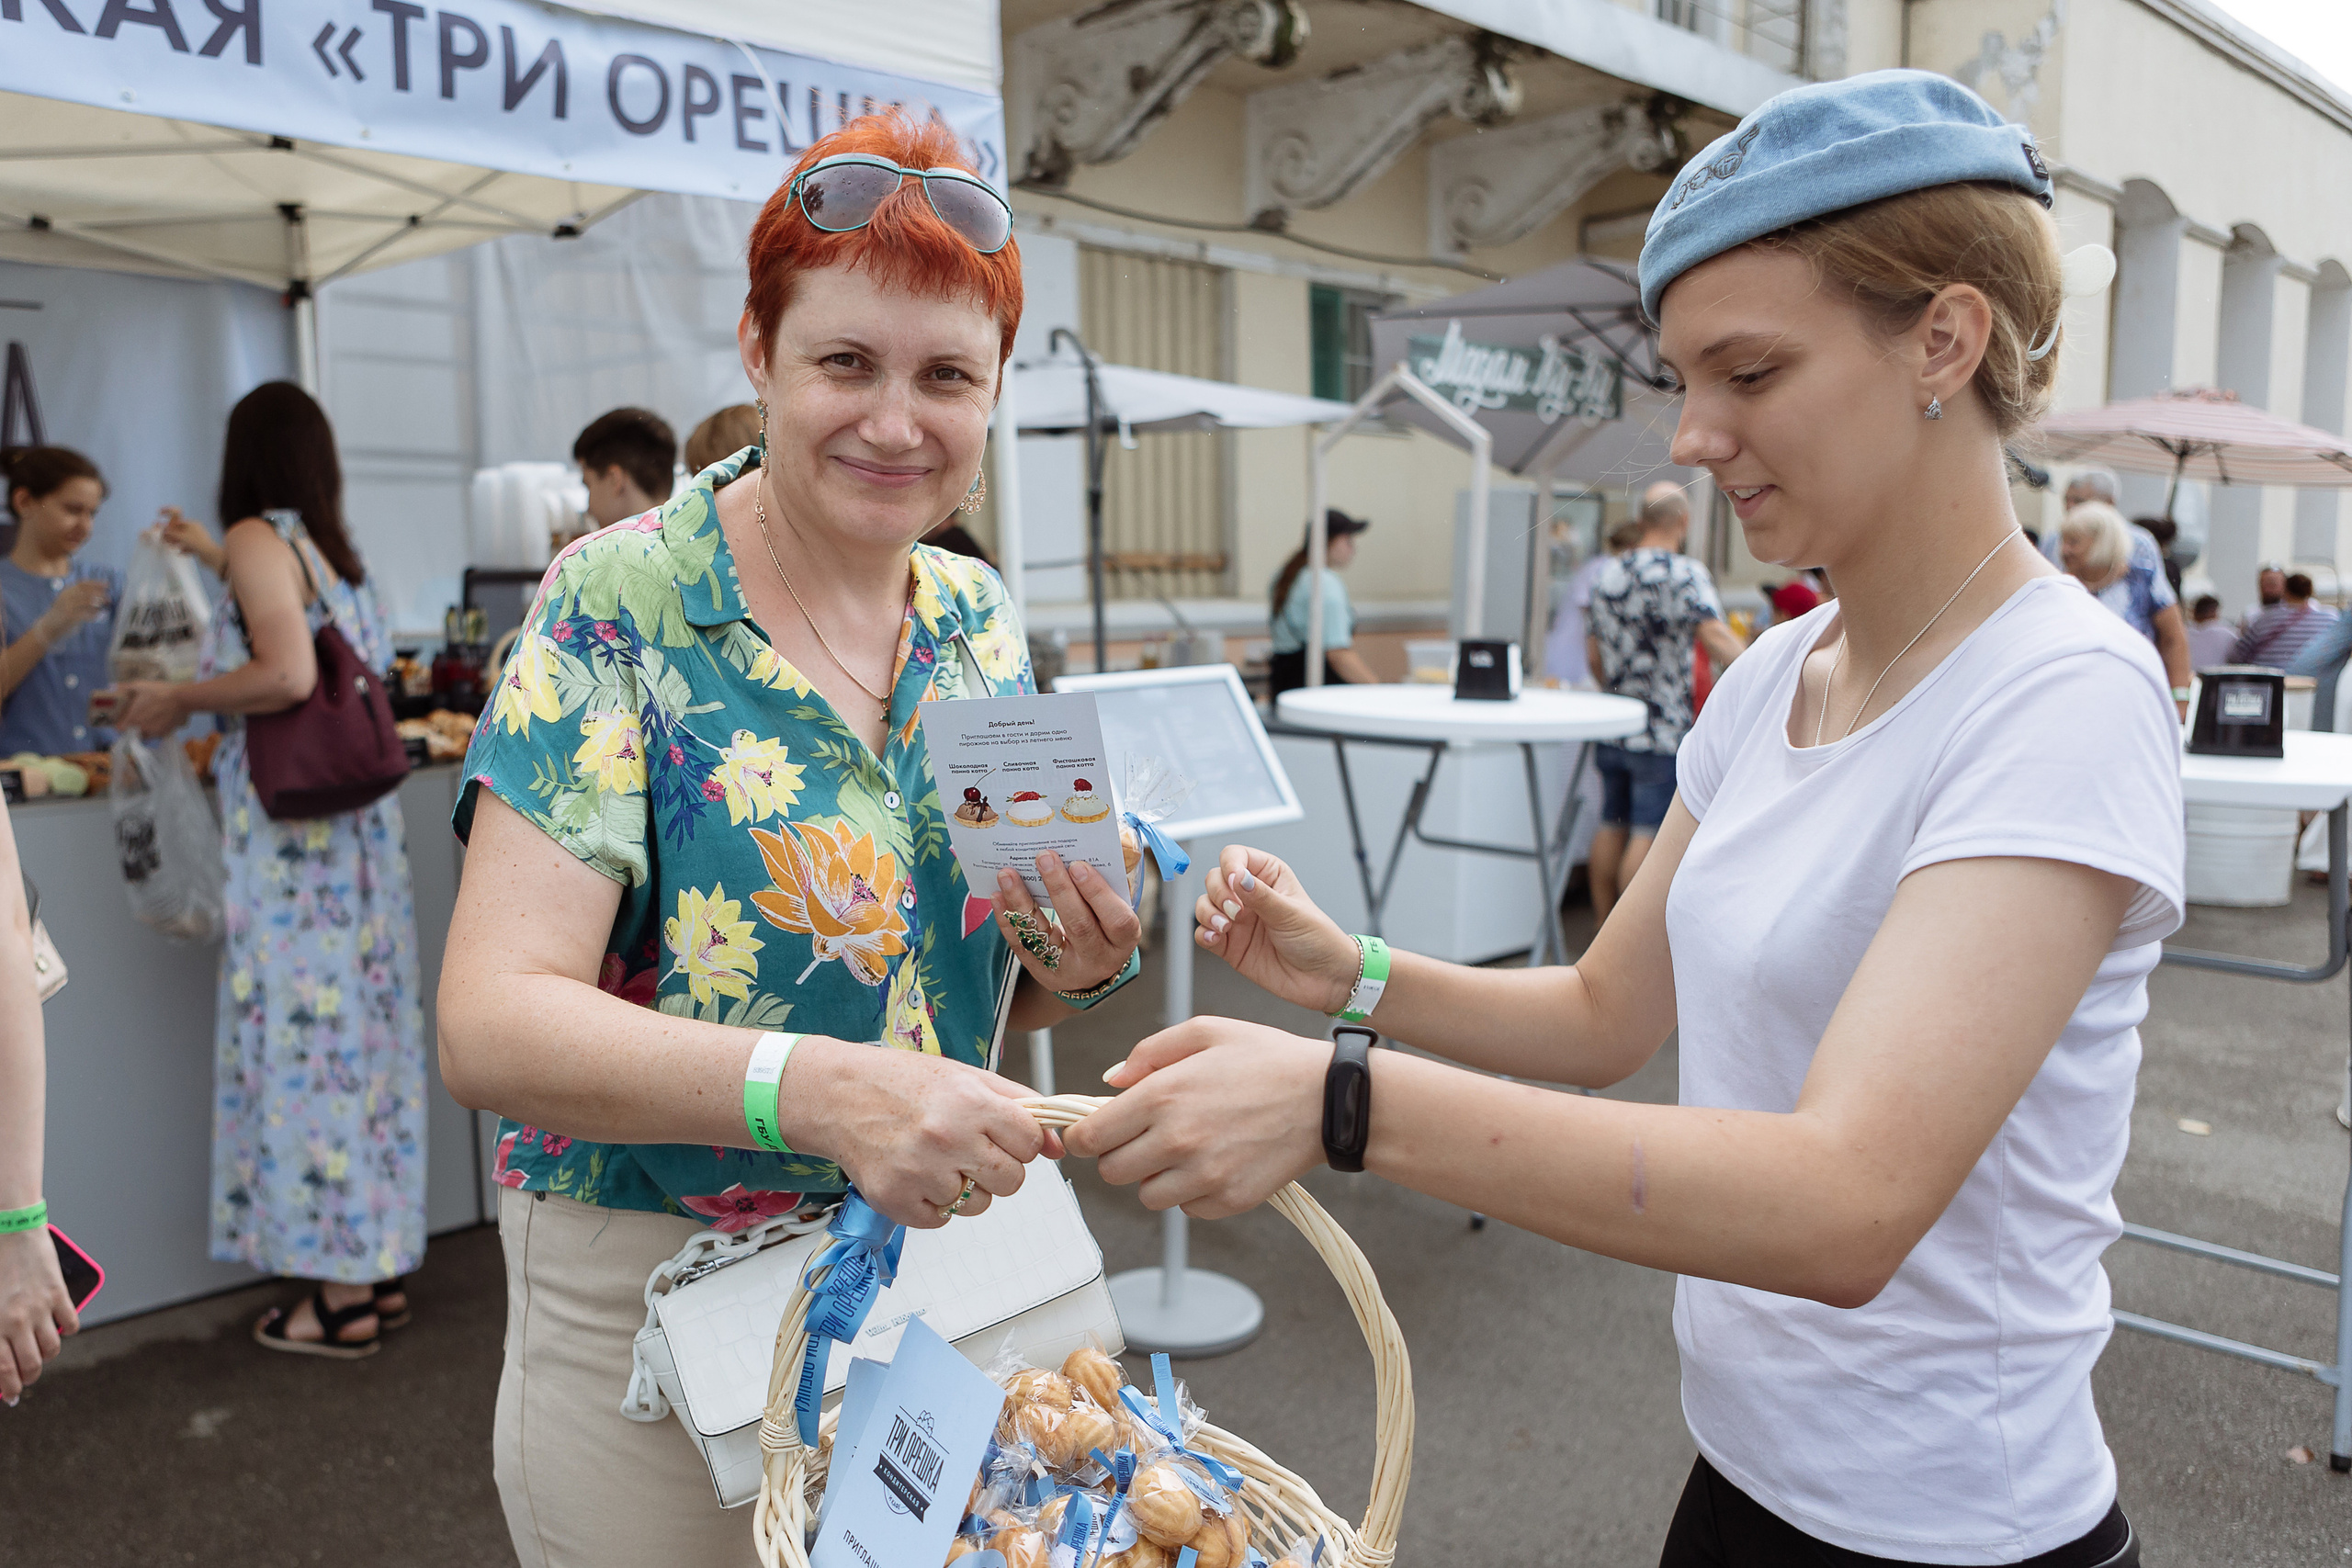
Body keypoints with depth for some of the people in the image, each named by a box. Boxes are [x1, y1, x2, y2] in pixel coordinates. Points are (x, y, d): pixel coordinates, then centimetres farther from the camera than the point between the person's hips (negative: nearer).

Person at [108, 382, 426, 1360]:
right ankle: (379, 1269, 21)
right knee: (360, 1028, 11)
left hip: (291, 828, -7)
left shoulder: (257, 538, -6)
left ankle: (342, 1298, 7)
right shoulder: (335, 550, 14)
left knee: (305, 1033, -1)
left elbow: (286, 674, -19)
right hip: (356, 821, 7)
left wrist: (178, 700, -3)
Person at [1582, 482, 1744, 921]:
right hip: (1662, 732, -7)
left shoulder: (1607, 575, 10)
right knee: (1648, 832, -3)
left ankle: (1604, 926, 20)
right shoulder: (1686, 573, -10)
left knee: (1611, 825, 13)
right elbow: (1716, 639, -23)